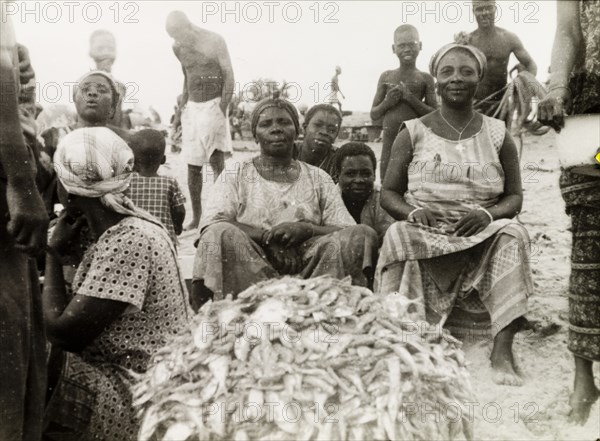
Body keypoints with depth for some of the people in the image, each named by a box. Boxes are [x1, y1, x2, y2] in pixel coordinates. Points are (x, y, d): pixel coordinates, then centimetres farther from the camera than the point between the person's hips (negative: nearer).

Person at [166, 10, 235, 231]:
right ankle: (196, 218, 15)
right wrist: (181, 109, 17)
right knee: (193, 166, 5)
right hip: (192, 107, 5)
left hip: (213, 105, -5)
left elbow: (229, 77, -9)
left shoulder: (214, 41, -8)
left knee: (217, 161, -12)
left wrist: (222, 110, -16)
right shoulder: (177, 48, 9)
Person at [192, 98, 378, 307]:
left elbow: (347, 230, 8)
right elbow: (210, 224, -2)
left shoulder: (318, 178, 20)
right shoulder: (236, 174, 15)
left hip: (306, 264, 2)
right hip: (250, 264, -1)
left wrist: (306, 229, -12)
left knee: (363, 234, -21)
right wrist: (267, 234, -14)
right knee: (222, 235, -32)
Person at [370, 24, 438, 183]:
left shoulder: (425, 78, 5)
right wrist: (387, 102, -8)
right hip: (390, 140, 2)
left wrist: (411, 99, -12)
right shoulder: (386, 77, 11)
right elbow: (374, 115, 13)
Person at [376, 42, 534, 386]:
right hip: (425, 234, -1)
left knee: (513, 235, -29)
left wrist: (488, 214, -14)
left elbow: (515, 196, 9)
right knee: (397, 235, -32)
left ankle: (503, 347, -30)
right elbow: (389, 194, 8)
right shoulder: (413, 133, 8)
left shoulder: (498, 135, 10)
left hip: (481, 238, 1)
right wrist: (413, 212, -15)